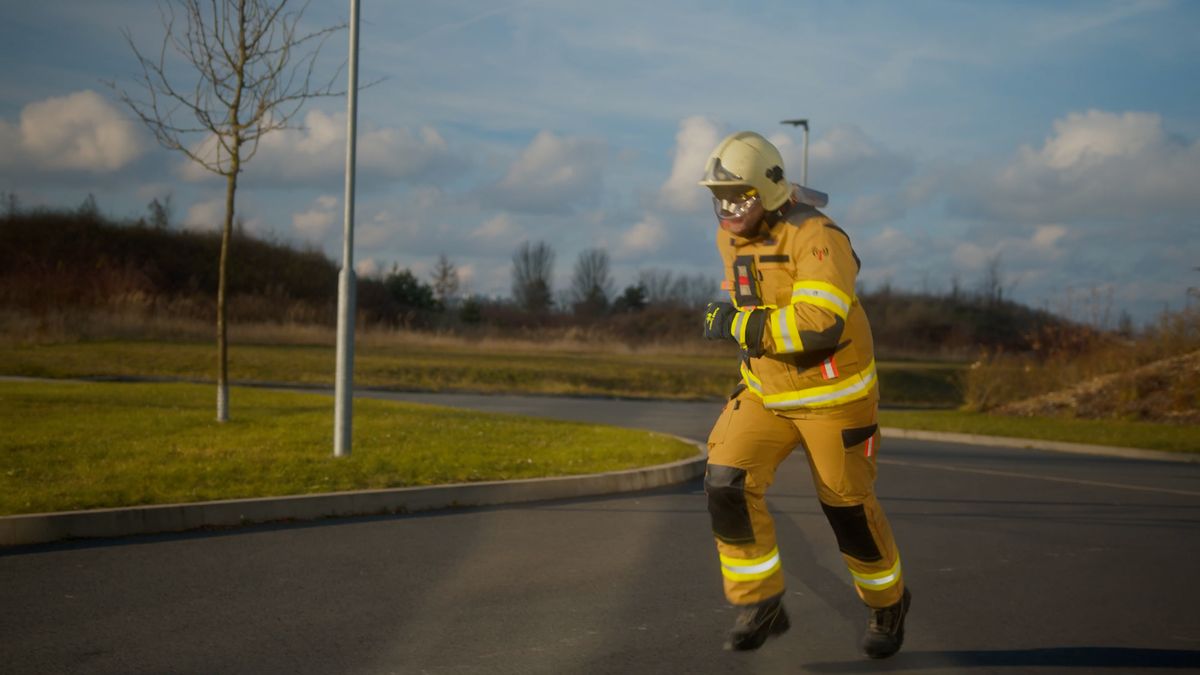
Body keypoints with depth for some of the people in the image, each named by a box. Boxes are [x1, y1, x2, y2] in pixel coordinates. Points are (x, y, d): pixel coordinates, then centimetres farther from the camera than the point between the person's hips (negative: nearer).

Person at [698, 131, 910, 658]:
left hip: (832, 393, -6)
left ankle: (887, 600, 34)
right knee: (727, 484, -13)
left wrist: (736, 325, -31)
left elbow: (820, 324, -37)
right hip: (766, 391, 6)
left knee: (846, 505, 7)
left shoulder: (815, 237, -25)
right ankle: (761, 604, 0)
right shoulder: (730, 238, -1)